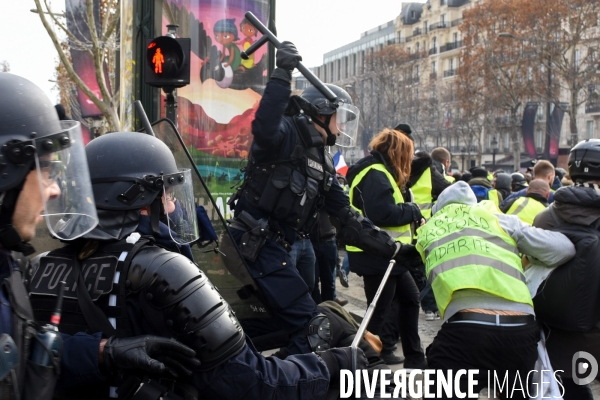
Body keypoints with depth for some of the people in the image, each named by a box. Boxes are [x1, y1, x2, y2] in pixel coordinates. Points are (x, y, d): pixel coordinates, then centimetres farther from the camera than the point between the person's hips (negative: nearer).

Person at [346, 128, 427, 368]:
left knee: (410, 298, 17)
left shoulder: (379, 172, 16)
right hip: (377, 255, -11)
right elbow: (382, 213, -28)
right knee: (380, 310, -2)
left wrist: (411, 216, -1)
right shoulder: (375, 174, -17)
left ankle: (414, 357, 25)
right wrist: (414, 211, -15)